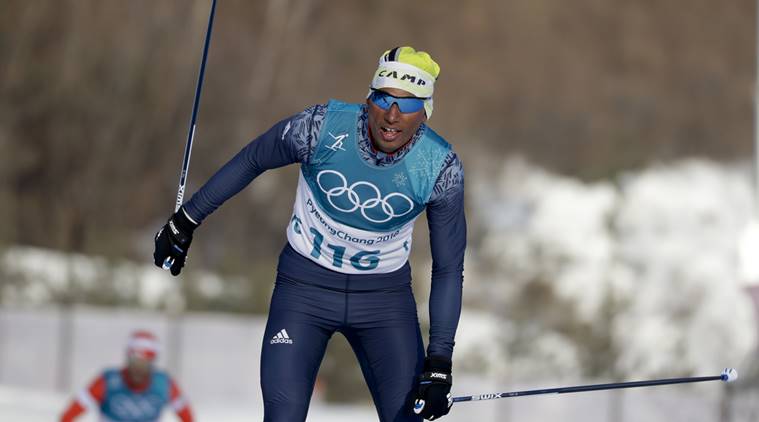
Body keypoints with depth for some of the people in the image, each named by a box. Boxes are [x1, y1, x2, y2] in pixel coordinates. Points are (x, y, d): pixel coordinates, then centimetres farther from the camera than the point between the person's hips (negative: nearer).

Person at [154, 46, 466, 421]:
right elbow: (250, 161, -2)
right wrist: (185, 222, 7)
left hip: (385, 295, 1)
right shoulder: (322, 128, -22)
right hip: (305, 283, -1)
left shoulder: (441, 169, -18)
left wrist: (440, 361, -12)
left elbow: (449, 268, -6)